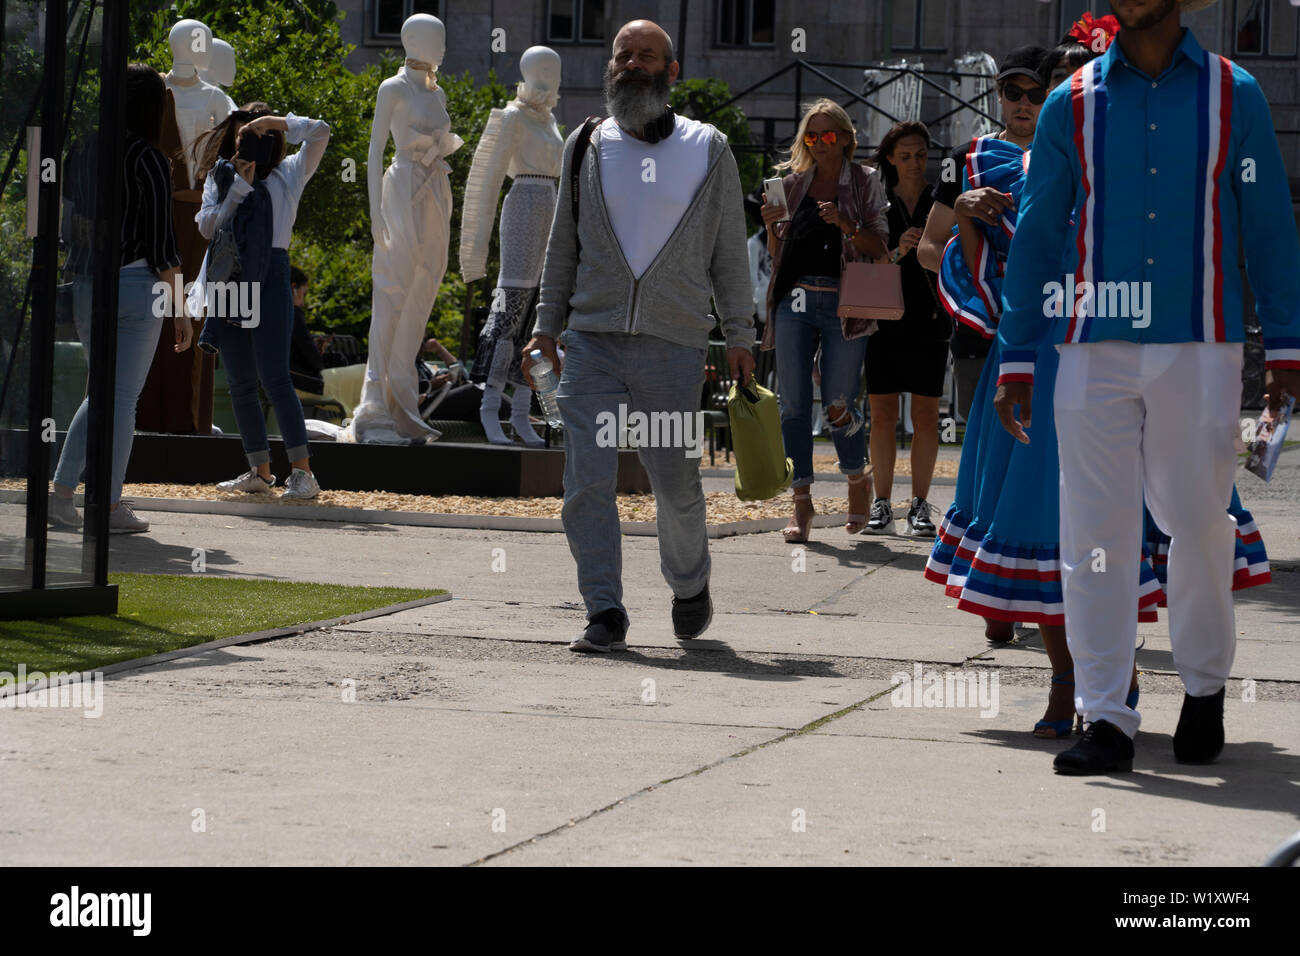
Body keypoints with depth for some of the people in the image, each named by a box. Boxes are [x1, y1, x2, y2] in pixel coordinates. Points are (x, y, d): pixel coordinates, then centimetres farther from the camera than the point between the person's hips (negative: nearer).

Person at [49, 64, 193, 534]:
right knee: (124, 395, 2)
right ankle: (110, 506, 5)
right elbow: (162, 243, -11)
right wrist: (179, 309, -7)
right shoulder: (149, 159, -11)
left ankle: (61, 491, 11)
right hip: (136, 283, -5)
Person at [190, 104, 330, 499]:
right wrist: (240, 186, -4)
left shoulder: (287, 174, 7)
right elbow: (207, 225, 2)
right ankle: (259, 471, 15)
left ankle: (303, 471, -15)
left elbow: (319, 132, -2)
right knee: (239, 383, 7)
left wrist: (271, 122, -2)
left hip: (269, 278, -4)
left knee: (274, 376, -13)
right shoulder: (220, 178, 14)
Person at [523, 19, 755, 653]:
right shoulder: (585, 147, 10)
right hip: (592, 344, 1)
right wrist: (546, 326, 9)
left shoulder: (707, 150, 7)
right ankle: (605, 614, -5)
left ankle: (690, 587, 30)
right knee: (587, 481, -10)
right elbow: (563, 245, 15)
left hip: (673, 345, -1)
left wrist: (739, 337, 5)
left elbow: (729, 253, 9)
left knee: (677, 483, 4)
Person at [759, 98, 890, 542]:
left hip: (844, 303, -3)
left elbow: (880, 249, 1)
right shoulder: (793, 182, 14)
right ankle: (801, 500, 4)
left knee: (838, 405, -5)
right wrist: (772, 225, -2)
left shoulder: (865, 182, 5)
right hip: (795, 301, 3)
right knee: (793, 403, -2)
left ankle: (858, 479, 22)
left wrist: (846, 225, -15)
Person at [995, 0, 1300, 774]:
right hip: (1095, 352, 1)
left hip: (1200, 348, -1)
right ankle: (1106, 720, 1)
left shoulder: (1233, 95, 6)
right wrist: (1017, 358, 6)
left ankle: (1204, 687, 28)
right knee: (1094, 533, -3)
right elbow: (1037, 235, 11)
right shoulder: (1073, 104, 8)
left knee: (1200, 522, 5)